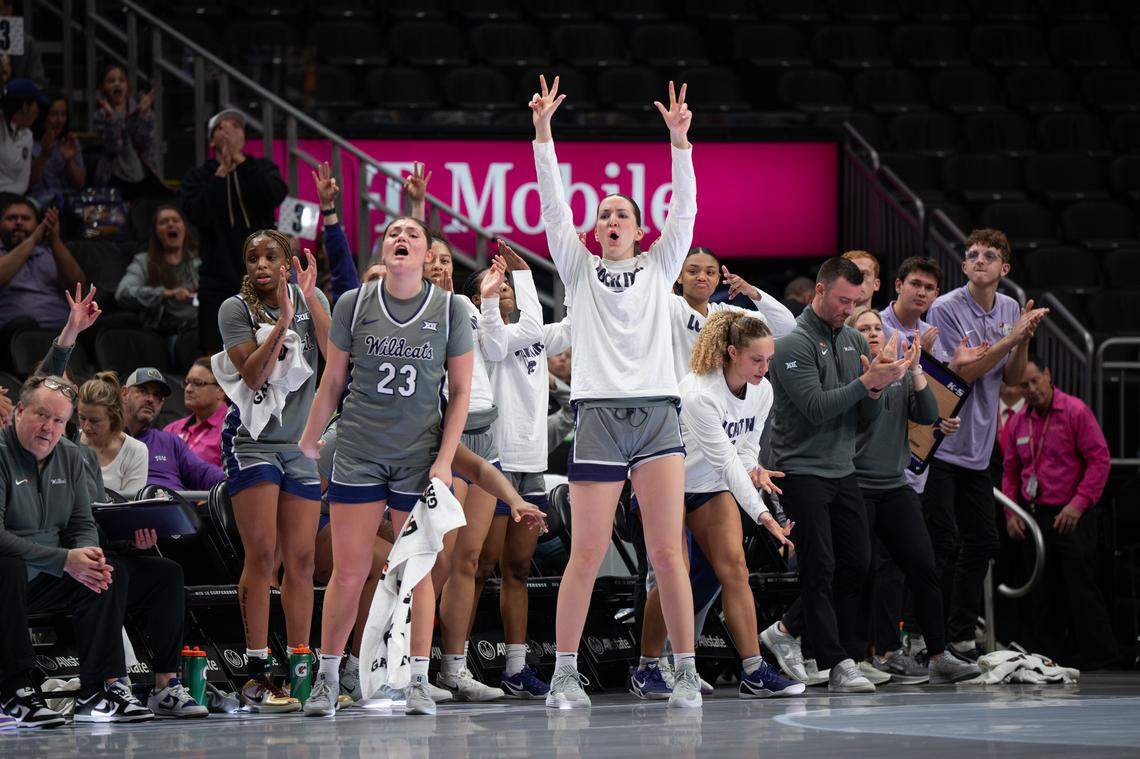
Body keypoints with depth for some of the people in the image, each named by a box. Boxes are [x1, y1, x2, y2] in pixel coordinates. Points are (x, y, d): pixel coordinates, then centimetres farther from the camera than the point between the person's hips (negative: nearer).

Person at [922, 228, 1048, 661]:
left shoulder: (1009, 309, 11)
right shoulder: (945, 309, -11)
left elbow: (1012, 377, 12)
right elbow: (963, 372, -16)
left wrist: (1024, 341, -7)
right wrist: (1011, 337, -20)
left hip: (978, 447, 7)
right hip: (939, 443, -7)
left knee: (982, 542, 9)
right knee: (941, 544, -10)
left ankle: (961, 638, 17)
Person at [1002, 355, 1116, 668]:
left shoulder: (1076, 411, -6)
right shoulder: (1018, 421, 11)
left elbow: (1099, 460, -10)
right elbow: (1010, 472, 19)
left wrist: (1078, 504, -17)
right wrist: (1011, 513, 7)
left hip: (1070, 516, -5)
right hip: (1034, 518, 5)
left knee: (1079, 586, -7)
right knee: (1043, 592, 7)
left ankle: (1097, 654, 0)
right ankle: (1047, 656, 13)